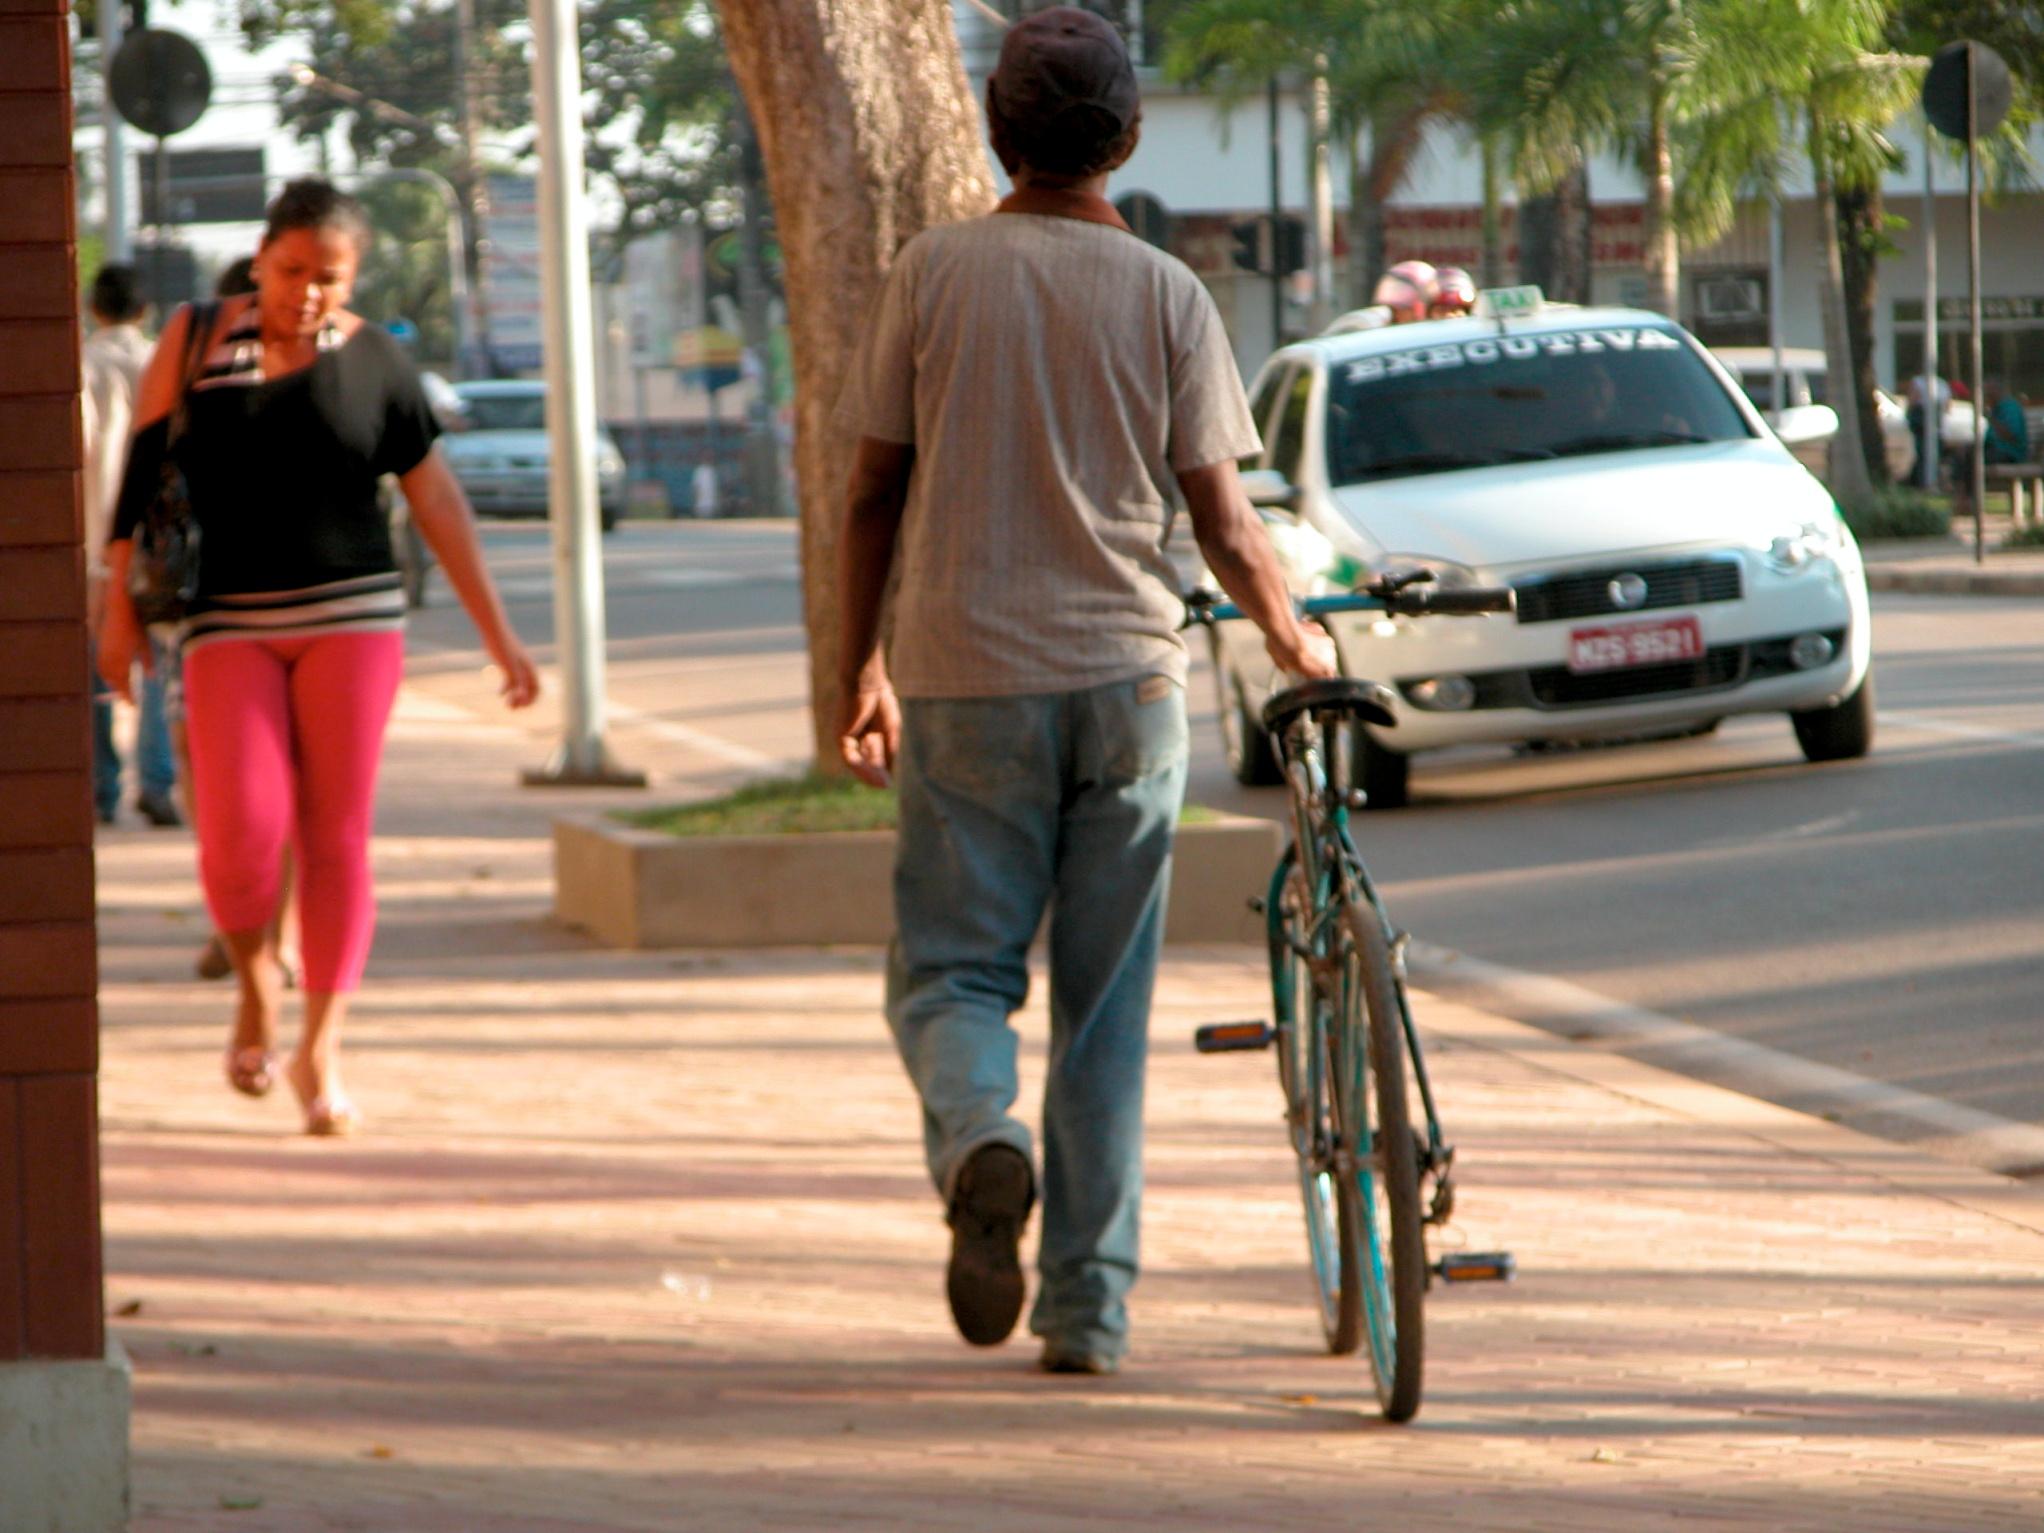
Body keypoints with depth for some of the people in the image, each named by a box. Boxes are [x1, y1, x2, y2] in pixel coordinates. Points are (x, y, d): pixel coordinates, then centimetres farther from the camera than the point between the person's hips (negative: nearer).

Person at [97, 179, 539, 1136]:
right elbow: (140, 478, 7)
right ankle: (255, 982, 15)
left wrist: (498, 635, 5)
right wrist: (118, 609, 5)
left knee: (336, 837, -5)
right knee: (242, 831, -14)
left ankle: (321, 1053, 1)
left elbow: (437, 500, 5)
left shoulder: (371, 363, 2)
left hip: (349, 616, 0)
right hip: (229, 623, 0)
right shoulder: (196, 340, 2)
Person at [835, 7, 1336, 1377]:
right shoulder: (1167, 295, -1)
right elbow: (1222, 520, -1)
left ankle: (979, 1136, -26)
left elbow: (875, 495, 3)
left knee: (952, 970, 6)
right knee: (1106, 1008, 9)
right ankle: (1090, 1303, 9)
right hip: (1127, 677, 1)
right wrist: (1295, 641, 16)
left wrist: (861, 669, 14)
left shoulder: (935, 272, -1)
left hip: (967, 680, -1)